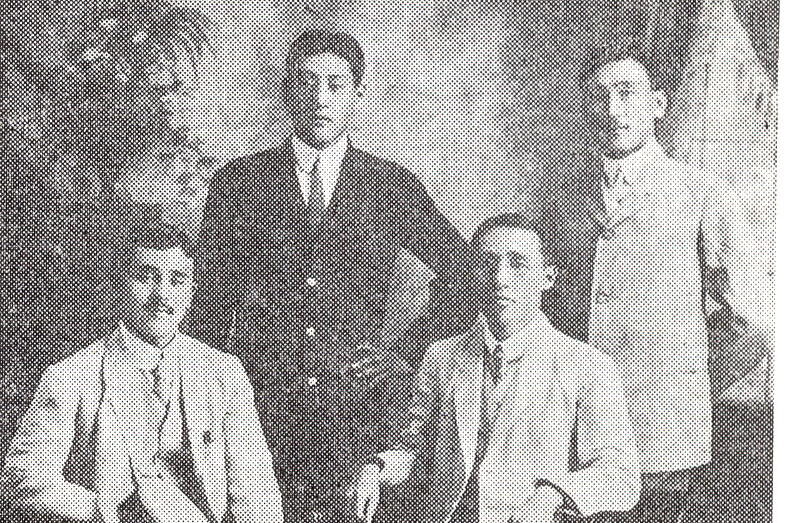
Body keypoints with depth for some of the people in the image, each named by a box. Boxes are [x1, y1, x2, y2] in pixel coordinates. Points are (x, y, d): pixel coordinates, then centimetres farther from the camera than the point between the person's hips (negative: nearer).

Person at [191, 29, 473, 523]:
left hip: (359, 406, 0)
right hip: (263, 401, 0)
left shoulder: (394, 186, 7)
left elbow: (464, 268, 14)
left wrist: (413, 349, 5)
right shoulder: (237, 182, 7)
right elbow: (214, 301, 8)